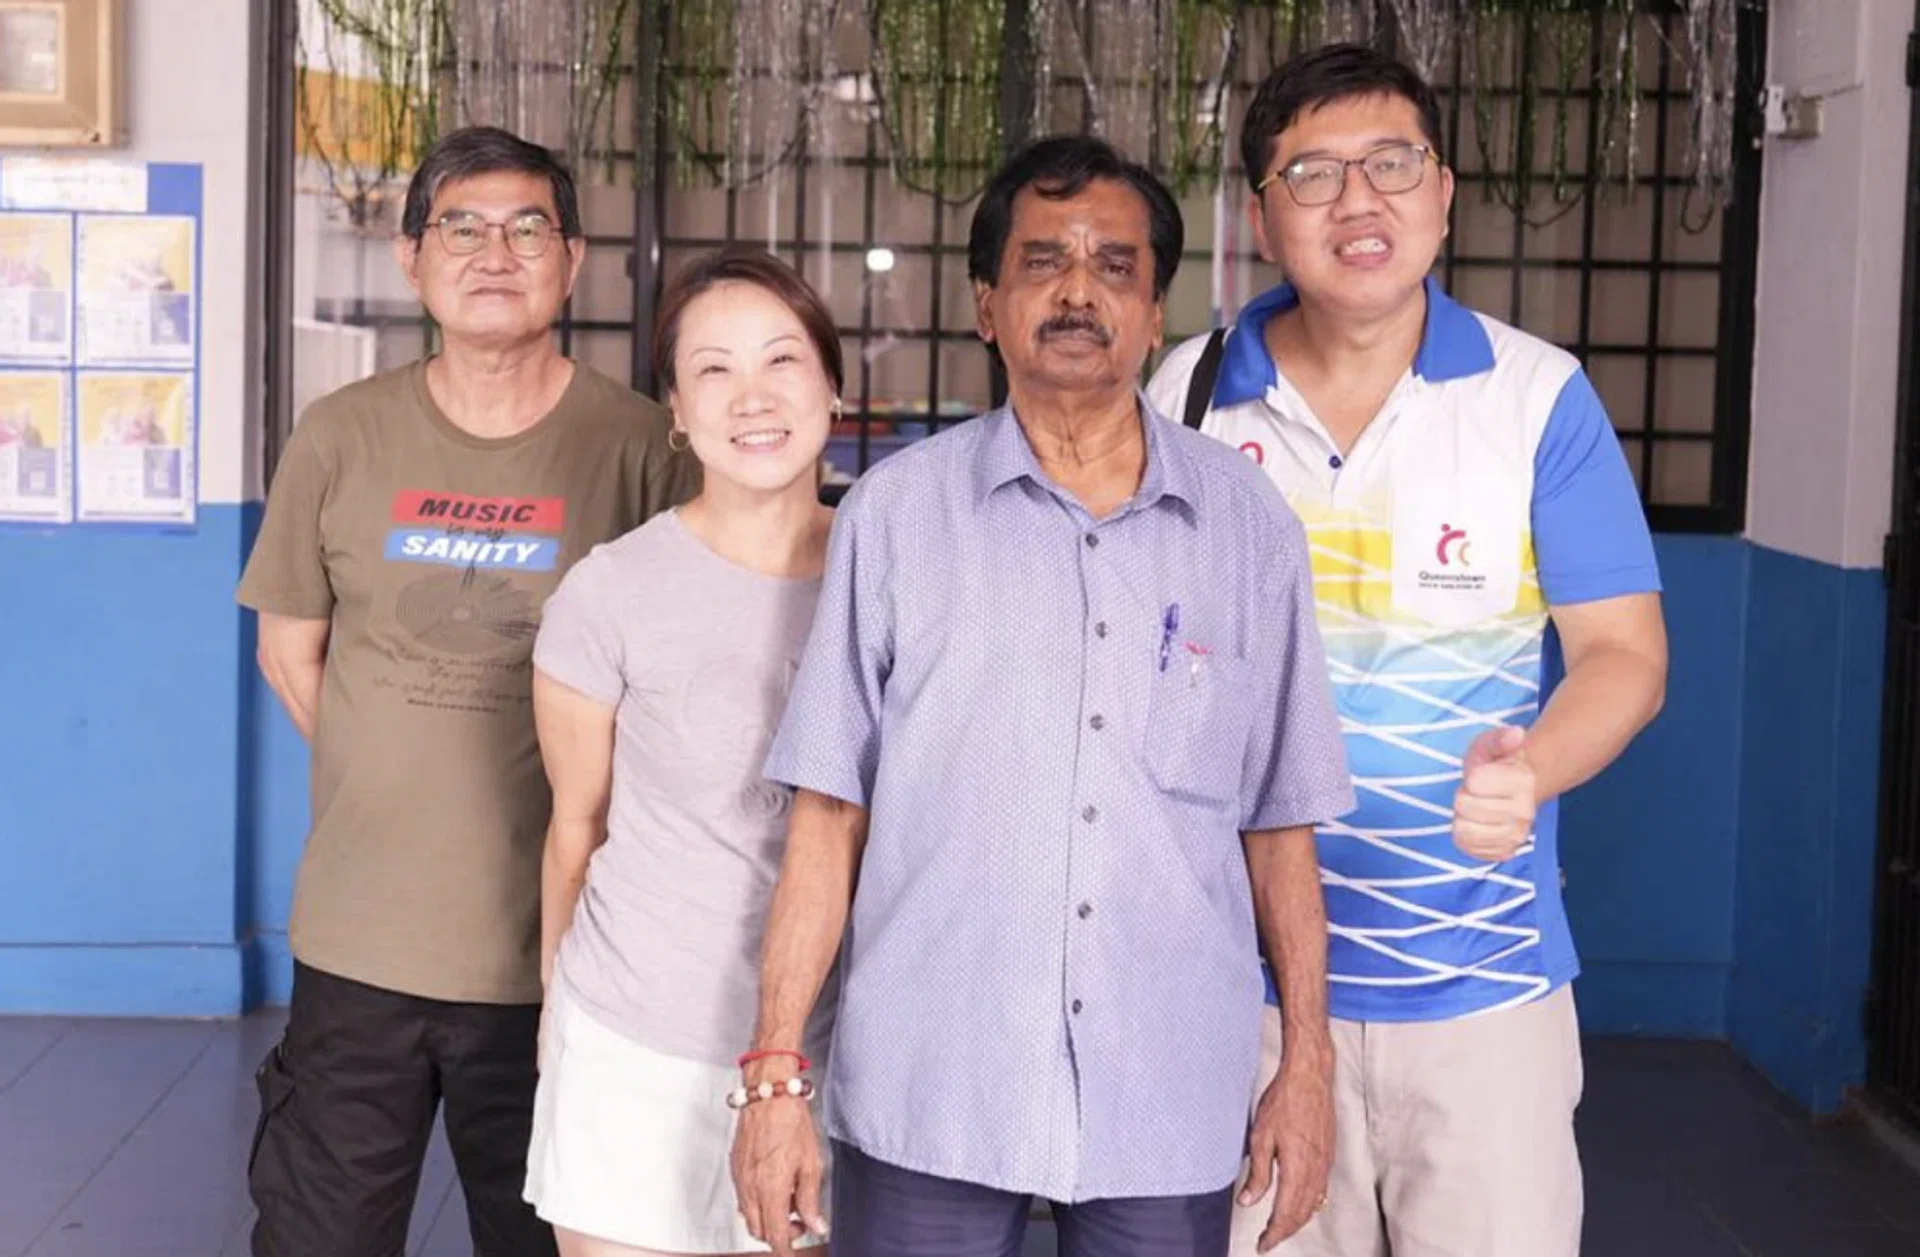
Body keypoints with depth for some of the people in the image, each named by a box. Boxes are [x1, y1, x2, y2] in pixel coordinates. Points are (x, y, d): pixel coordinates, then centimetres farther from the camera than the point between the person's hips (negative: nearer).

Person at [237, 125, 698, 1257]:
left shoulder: (639, 448, -6)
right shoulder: (342, 437, 2)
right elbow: (291, 649, 11)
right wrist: (389, 790, 7)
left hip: (554, 948, -2)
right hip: (359, 941, 2)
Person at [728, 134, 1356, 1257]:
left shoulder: (1248, 522, 4)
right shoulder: (898, 511, 1)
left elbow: (1280, 819, 8)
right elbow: (831, 811, 1)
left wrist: (1309, 1061, 6)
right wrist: (777, 1071, -3)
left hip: (1172, 1105, 1)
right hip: (925, 1097, -1)